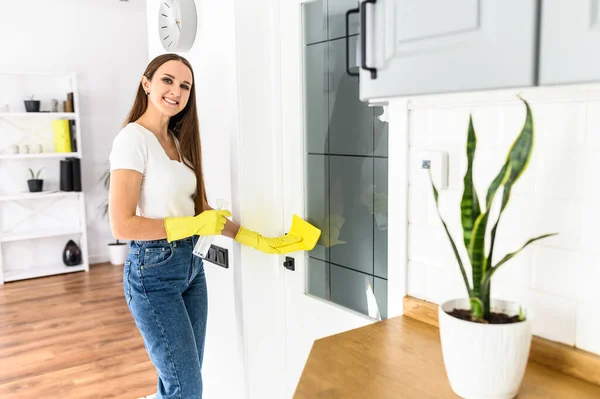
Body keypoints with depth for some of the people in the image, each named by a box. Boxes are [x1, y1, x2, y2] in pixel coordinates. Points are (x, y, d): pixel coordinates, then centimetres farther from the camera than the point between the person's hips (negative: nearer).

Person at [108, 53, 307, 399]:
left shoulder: (179, 140, 10)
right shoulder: (133, 139, -14)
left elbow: (201, 209, 12)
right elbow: (123, 225, -20)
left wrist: (256, 240, 6)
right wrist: (195, 225, -15)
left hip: (191, 264, 8)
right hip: (153, 270, -7)